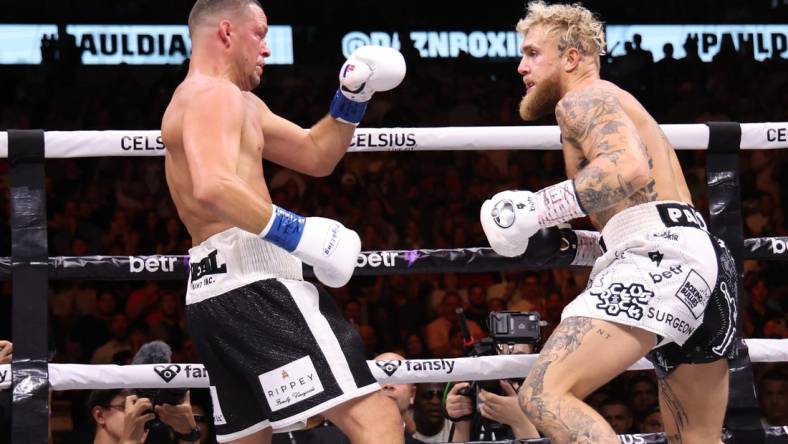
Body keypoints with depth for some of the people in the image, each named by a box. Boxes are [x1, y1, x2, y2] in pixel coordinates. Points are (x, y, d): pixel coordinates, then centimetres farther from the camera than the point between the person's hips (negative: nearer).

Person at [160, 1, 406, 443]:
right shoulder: (213, 95, -6)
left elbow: (315, 156, 29)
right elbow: (212, 187, -25)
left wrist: (353, 98, 16)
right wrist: (297, 233, -26)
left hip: (213, 291, 11)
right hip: (253, 282, -11)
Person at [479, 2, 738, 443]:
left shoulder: (583, 99, 3)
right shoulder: (619, 105, 33)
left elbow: (630, 169, -18)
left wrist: (539, 208, -13)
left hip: (661, 258, -10)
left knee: (545, 395, -23)